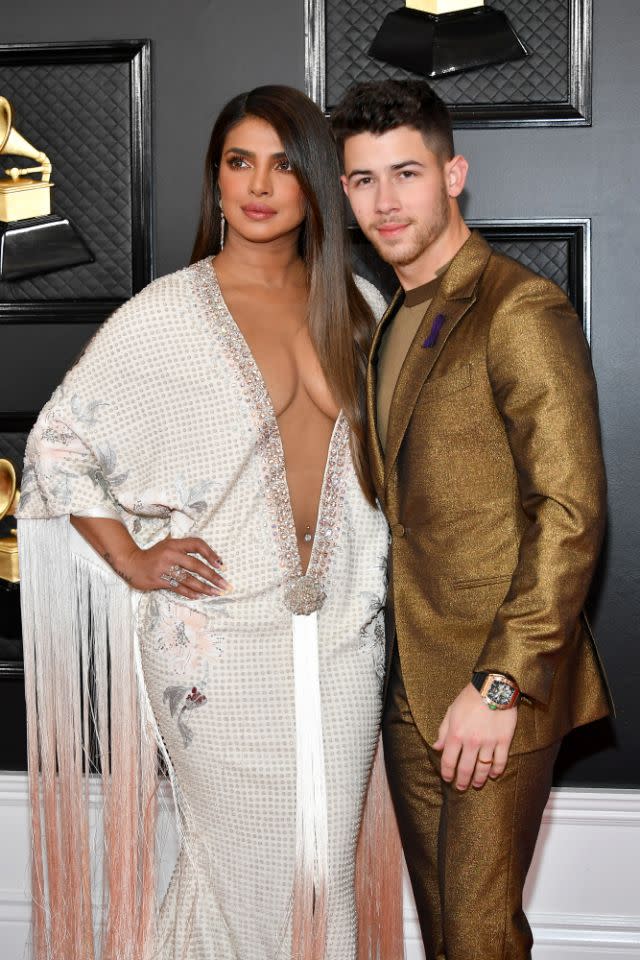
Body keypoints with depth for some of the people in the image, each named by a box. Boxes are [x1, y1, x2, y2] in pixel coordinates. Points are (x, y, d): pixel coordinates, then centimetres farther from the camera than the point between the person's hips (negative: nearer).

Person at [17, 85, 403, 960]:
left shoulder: (354, 307, 6)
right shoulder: (168, 314, -6)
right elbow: (55, 442, -2)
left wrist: (371, 582, 10)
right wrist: (133, 562, -7)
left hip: (343, 625, 4)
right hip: (221, 632, -3)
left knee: (328, 864, 11)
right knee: (244, 863, 6)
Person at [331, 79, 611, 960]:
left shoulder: (522, 311, -13)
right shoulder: (394, 322, 14)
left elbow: (572, 514, -19)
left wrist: (500, 686, -20)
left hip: (497, 689, -8)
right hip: (411, 687, 8)